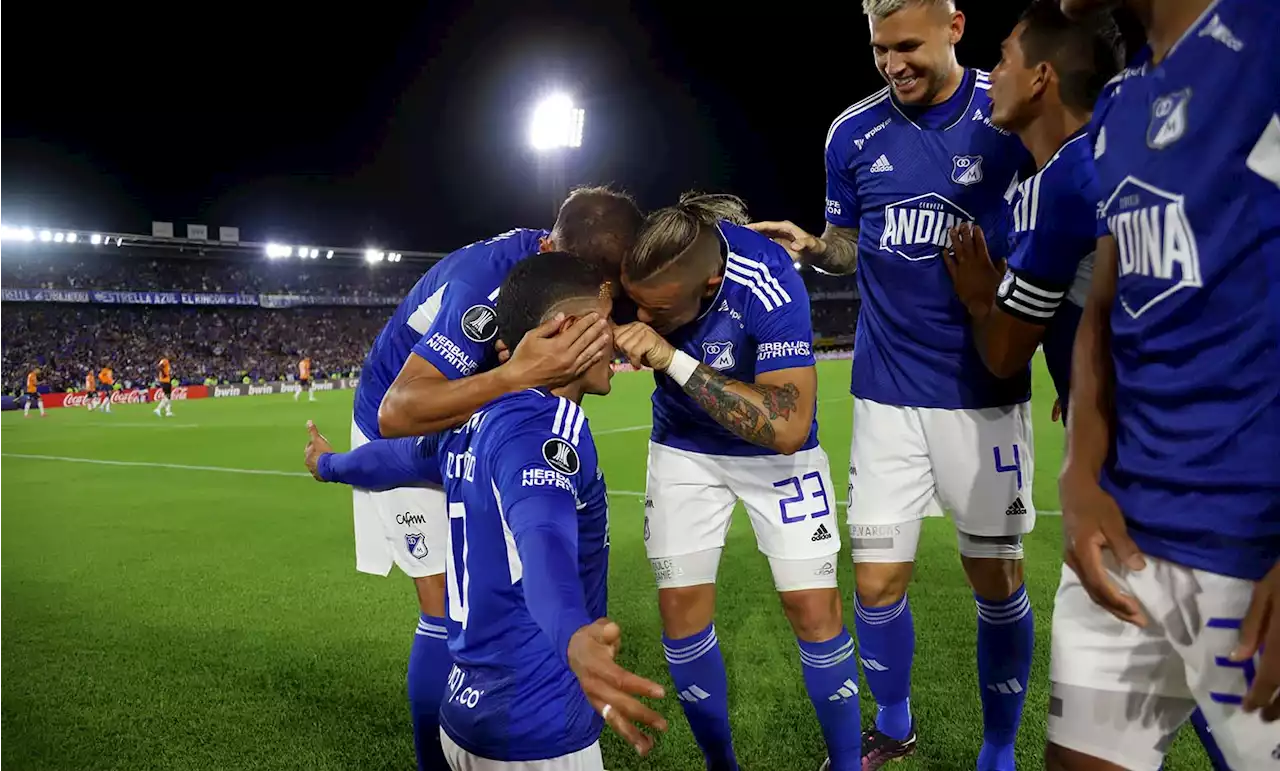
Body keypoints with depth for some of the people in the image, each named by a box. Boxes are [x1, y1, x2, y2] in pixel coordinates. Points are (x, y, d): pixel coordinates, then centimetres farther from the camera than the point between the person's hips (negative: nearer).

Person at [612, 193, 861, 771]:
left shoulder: (768, 285, -35)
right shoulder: (635, 264, -25)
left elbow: (787, 428, -40)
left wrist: (673, 360, -45)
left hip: (773, 445, -3)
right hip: (684, 445, 3)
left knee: (812, 605, -5)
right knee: (681, 605, -1)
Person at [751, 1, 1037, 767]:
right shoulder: (854, 133, 1)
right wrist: (812, 246, -10)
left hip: (985, 387, -1)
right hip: (887, 391, 2)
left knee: (998, 580, 7)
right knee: (878, 583, 5)